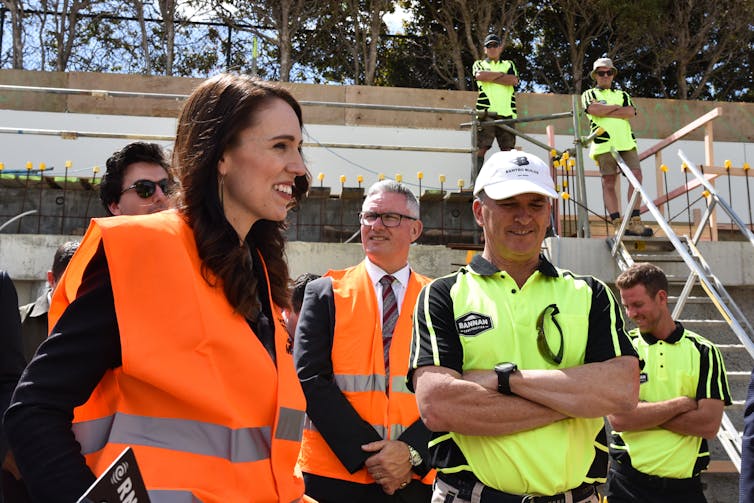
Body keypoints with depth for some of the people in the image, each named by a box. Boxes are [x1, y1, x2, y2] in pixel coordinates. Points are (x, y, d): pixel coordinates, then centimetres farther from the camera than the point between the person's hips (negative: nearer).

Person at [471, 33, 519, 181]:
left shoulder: (509, 64, 23)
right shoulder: (479, 64, 19)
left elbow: (513, 80, 1)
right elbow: (480, 75, -6)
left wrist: (489, 77, 0)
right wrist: (501, 74, 2)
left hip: (506, 112, 2)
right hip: (486, 113, -2)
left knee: (508, 150, -1)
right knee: (481, 148, -10)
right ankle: (474, 183, -13)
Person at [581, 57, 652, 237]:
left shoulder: (622, 94, 26)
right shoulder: (589, 94, 18)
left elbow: (631, 112, 4)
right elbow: (593, 109, -6)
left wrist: (604, 112, -3)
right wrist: (617, 107, 3)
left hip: (626, 142, 3)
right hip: (604, 143, -3)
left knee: (636, 176, -11)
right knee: (609, 183, -6)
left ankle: (634, 222, -10)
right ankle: (618, 224, -6)